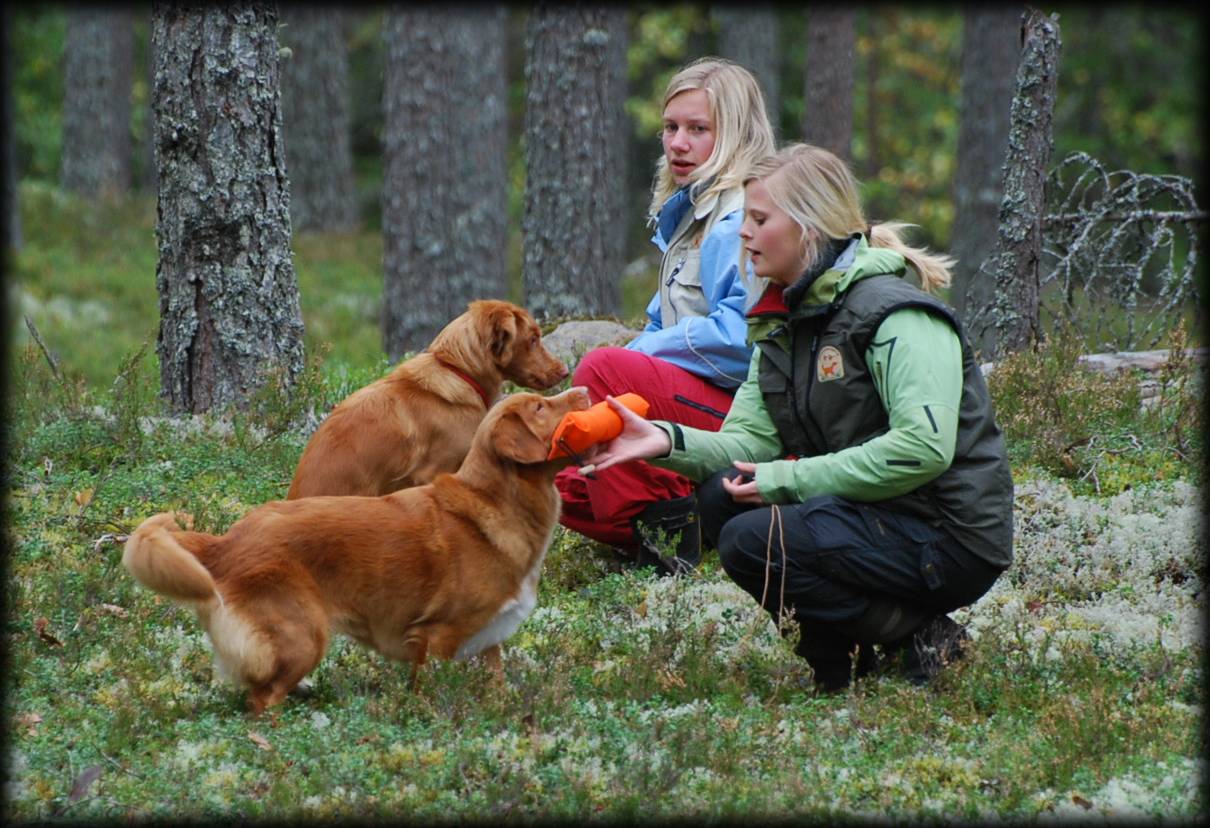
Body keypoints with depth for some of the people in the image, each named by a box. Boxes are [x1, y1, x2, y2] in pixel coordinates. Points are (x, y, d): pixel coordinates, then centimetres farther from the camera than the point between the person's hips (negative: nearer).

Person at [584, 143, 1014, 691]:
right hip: (871, 516, 9)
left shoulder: (894, 312, -15)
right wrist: (667, 441, -16)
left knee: (753, 542, -22)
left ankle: (920, 639, -9)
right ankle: (845, 653, 1)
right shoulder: (782, 322, 13)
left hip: (947, 538, -9)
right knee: (719, 497, -6)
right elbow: (749, 440, 5)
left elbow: (923, 447, -26)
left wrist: (786, 480, -22)